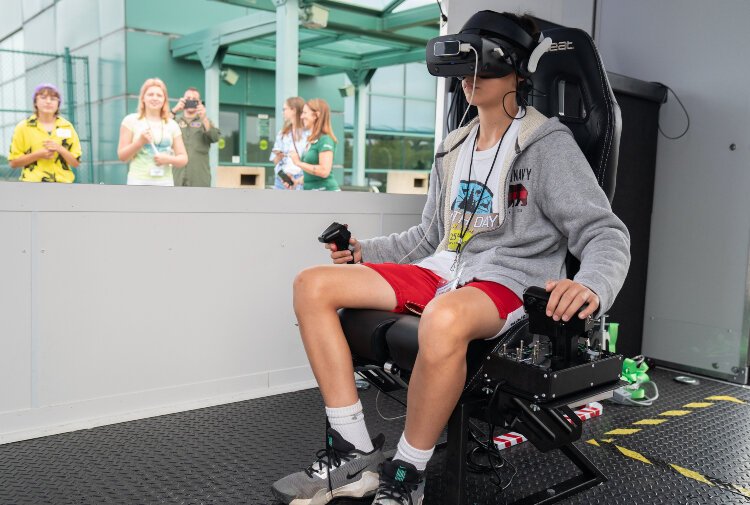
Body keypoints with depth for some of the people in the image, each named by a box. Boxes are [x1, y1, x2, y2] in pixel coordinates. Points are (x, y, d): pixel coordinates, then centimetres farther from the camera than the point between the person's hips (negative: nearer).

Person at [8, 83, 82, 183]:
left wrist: (60, 149, -11)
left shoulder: (67, 127, 9)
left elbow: (76, 162, 7)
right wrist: (38, 154, -12)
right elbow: (13, 162, 3)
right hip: (33, 181, -2)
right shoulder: (23, 127, 4)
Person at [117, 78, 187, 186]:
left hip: (165, 183, 3)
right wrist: (140, 142, -15)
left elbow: (183, 158, 9)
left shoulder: (172, 125, 10)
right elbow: (122, 156, 1)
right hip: (139, 182, -3)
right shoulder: (131, 121, 2)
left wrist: (169, 159, -12)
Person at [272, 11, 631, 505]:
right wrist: (366, 251, 16)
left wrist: (592, 285, -34)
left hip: (507, 281, -7)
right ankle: (354, 455, -10)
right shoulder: (453, 149, 16)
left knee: (444, 319, -43)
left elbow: (606, 233, -12)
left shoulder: (549, 146, -4)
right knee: (313, 285, -10)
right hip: (442, 271, 7)